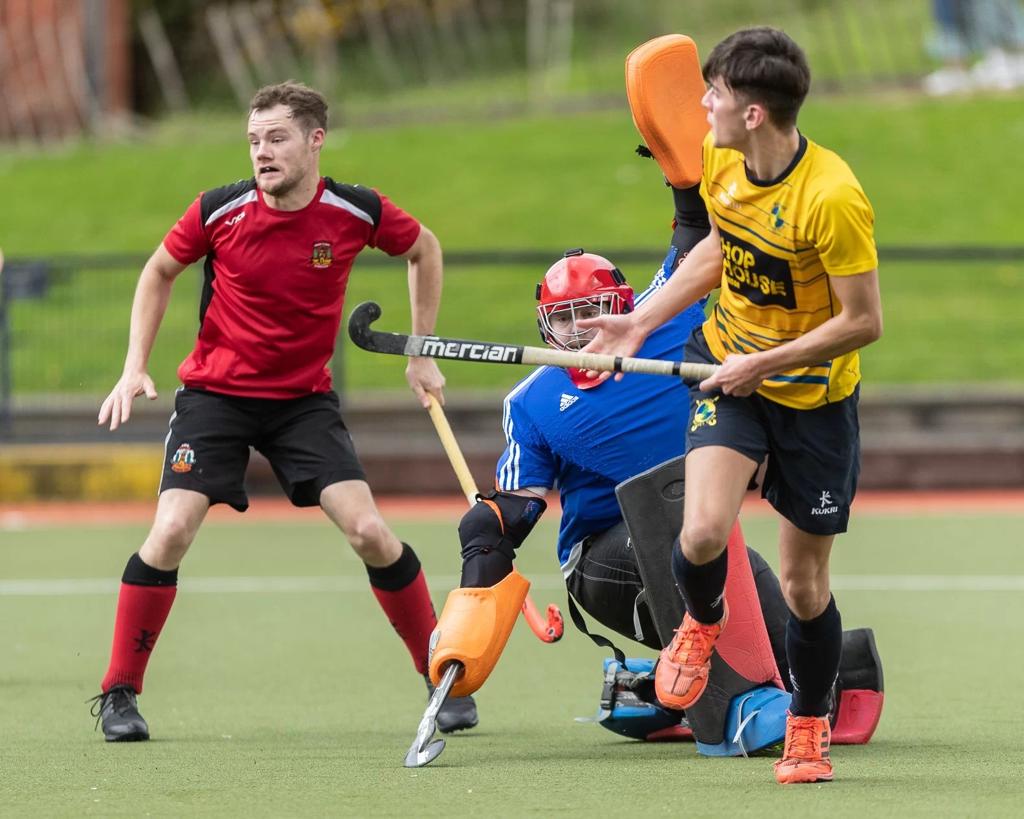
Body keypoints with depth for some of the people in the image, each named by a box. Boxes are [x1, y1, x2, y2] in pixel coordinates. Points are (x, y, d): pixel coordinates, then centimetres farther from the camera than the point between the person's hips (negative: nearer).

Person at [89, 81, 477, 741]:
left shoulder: (357, 212, -11)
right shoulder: (220, 211, -13)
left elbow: (424, 249, 10)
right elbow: (160, 272, 6)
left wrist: (422, 354, 10)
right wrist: (135, 367, -1)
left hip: (305, 398, 1)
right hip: (216, 390, -1)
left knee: (368, 530, -12)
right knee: (173, 530, -18)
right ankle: (119, 693, -3)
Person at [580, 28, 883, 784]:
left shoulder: (833, 198, -28)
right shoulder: (720, 163, -7)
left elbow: (863, 321, -22)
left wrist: (764, 363, -21)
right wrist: (641, 321, 9)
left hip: (813, 392, -4)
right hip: (729, 362, 4)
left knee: (804, 585, 5)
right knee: (703, 533, -19)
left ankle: (809, 729, 30)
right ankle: (702, 622, 17)